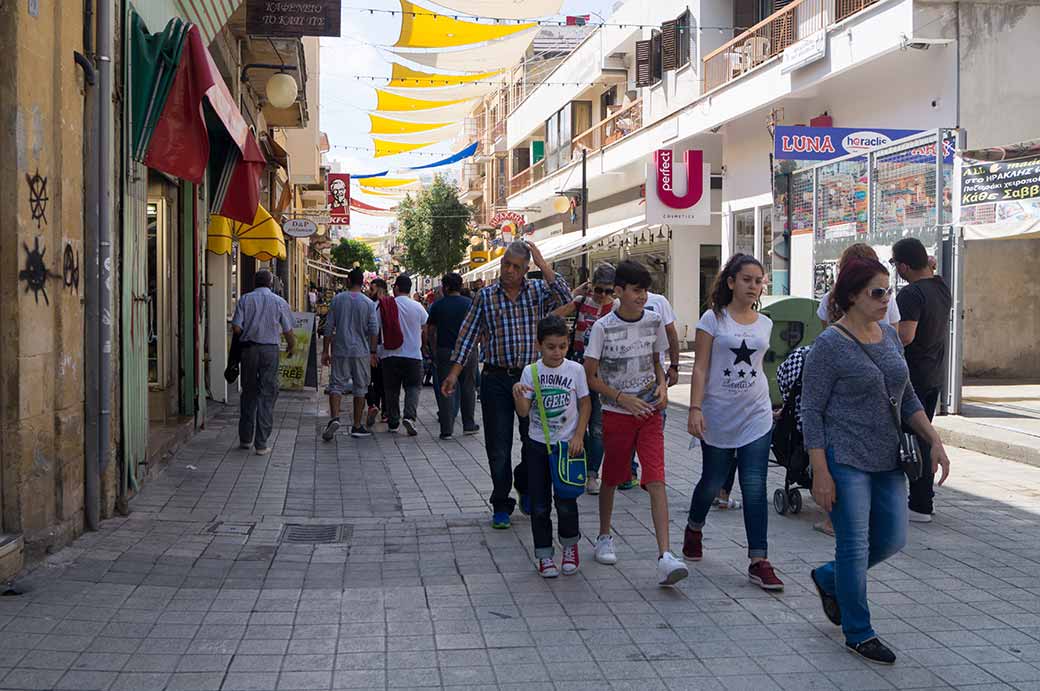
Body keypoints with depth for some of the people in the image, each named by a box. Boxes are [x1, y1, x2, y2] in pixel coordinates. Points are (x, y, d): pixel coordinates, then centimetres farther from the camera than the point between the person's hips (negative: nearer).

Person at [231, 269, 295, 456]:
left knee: (248, 393, 15)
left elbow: (236, 327, -5)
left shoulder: (245, 299, 2)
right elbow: (288, 331, 2)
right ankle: (261, 444, -1)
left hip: (248, 349, 2)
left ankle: (245, 438, 21)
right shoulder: (279, 302, 1)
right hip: (270, 349, -2)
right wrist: (291, 347, 21)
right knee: (267, 395, 1)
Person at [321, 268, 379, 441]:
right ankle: (357, 427, 13)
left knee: (336, 384, 3)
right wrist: (373, 352, 3)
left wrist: (325, 351, 7)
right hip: (361, 352, -1)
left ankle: (334, 418, -20)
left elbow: (329, 327, 1)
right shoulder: (369, 303, -3)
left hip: (340, 350, 1)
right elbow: (374, 329, -6)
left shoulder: (337, 300, 1)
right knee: (360, 388, 9)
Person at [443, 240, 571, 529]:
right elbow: (468, 335, 6)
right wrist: (454, 373, 1)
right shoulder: (485, 296, 5)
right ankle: (501, 505, 17)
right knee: (498, 445, 4)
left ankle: (526, 486, 33)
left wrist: (542, 263, -13)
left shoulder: (539, 290, 4)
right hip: (496, 379, 0)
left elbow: (565, 298, -16)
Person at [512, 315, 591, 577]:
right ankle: (544, 555, 17)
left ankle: (570, 545, 24)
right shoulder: (530, 372, -4)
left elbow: (585, 404, 2)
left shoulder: (575, 370, -4)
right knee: (539, 505, 4)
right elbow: (523, 412, -7)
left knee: (566, 502, -1)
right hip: (538, 445, 1)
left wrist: (578, 436, -6)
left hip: (567, 445, -1)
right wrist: (518, 394, -27)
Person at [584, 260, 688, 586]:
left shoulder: (654, 321, 3)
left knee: (656, 479, -11)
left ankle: (665, 556, -17)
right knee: (611, 478, 12)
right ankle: (604, 538, 35)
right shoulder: (603, 327, -9)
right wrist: (623, 398, -16)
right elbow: (591, 377, -7)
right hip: (616, 412, -2)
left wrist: (662, 386, -1)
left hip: (649, 412, 2)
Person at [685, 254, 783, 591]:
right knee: (713, 481, 11)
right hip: (719, 416, -2)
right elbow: (700, 368, -6)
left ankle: (759, 562, -3)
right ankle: (694, 528, 42)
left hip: (756, 415, 2)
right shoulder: (713, 319, -3)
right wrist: (695, 408, -15)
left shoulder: (765, 324, 8)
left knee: (755, 488, -4)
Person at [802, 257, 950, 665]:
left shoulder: (890, 336, 9)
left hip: (887, 459, 7)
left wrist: (935, 441, 7)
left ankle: (828, 578, 36)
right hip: (845, 461, -7)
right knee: (855, 546, 0)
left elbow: (907, 398, 17)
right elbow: (811, 411, -12)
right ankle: (858, 634, 16)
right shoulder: (829, 345, -12)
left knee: (892, 540, 11)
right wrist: (820, 473, -17)